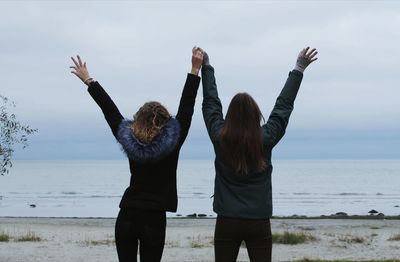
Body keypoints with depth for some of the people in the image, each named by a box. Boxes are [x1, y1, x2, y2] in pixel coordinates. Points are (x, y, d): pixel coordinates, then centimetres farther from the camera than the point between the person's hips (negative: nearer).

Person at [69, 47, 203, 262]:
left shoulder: (129, 141, -2)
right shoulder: (172, 144, -8)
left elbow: (109, 109, 5)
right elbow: (186, 108, -7)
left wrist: (88, 80, 14)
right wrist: (195, 70, -4)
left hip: (126, 217, 3)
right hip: (153, 219, -3)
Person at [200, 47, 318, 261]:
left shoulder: (219, 138, -4)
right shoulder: (266, 139, -6)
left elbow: (210, 103, 8)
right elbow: (284, 106, 3)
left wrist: (206, 67, 20)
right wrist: (299, 69, 13)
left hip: (227, 221, 1)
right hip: (259, 222, -1)